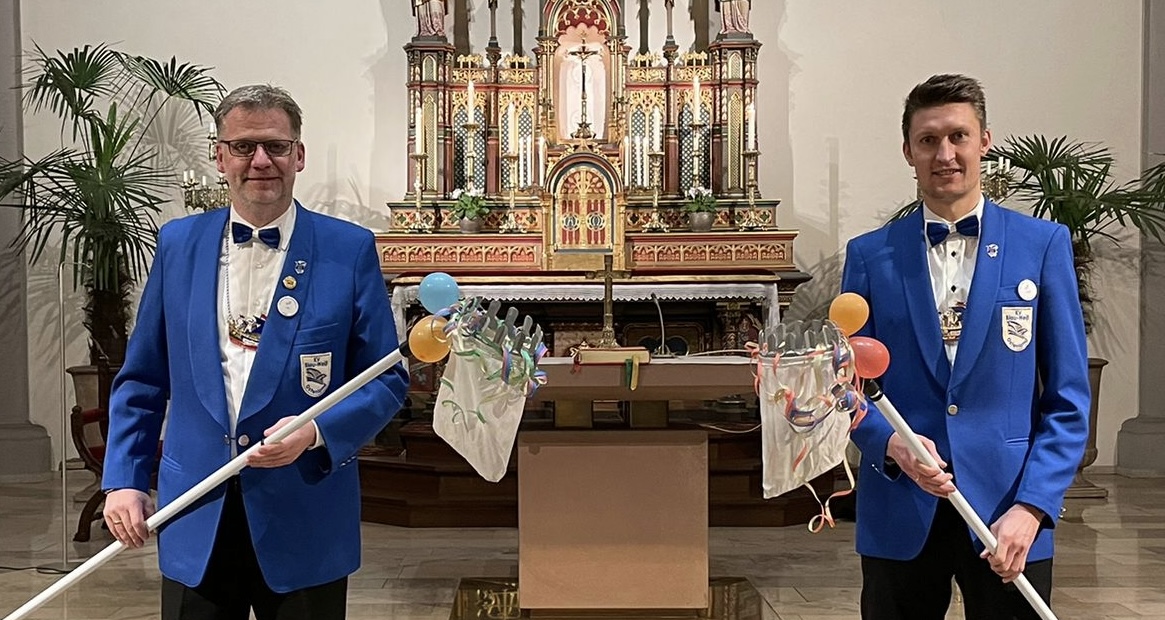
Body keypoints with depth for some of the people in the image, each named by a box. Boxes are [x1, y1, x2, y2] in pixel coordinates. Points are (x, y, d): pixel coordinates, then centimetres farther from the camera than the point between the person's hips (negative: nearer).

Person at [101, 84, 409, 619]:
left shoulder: (350, 250, -5)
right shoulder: (178, 243, 5)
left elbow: (388, 379, -4)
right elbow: (142, 378, 10)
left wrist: (317, 433, -19)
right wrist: (123, 479, 2)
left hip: (306, 519, -2)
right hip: (194, 520, 2)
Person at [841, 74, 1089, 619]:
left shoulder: (1043, 245, 0)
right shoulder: (869, 255, 2)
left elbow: (1068, 398, -1)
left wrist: (1031, 507, -10)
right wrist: (891, 444, -15)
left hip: (1010, 512, 0)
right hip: (899, 512, 1)